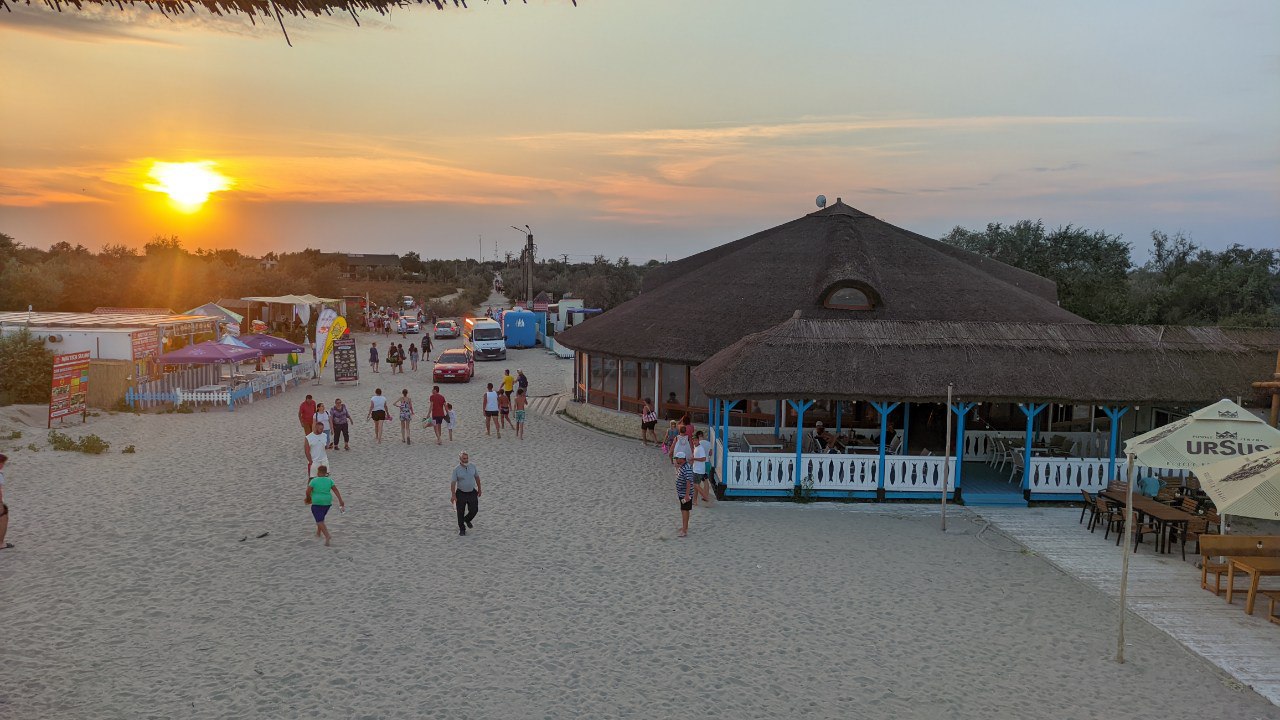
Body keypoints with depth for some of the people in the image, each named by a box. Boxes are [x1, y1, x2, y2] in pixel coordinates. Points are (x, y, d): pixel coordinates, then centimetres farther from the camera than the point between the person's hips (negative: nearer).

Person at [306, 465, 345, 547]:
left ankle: (327, 536, -24)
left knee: (320, 521, -6)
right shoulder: (329, 480, 0)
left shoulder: (314, 481, -8)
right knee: (321, 517, 27)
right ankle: (318, 533, 36)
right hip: (327, 503, 5)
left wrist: (309, 498, 8)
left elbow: (308, 491, -12)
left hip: (316, 503, -4)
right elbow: (336, 490, -6)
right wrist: (341, 501, -8)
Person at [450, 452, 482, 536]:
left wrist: (479, 489, 15)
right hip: (461, 494, -3)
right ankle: (462, 529, 23)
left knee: (474, 510, 2)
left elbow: (477, 477, 11)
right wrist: (453, 495, -22)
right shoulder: (456, 470, -12)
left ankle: (467, 519, 35)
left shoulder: (472, 467, -1)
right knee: (460, 512, 5)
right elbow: (453, 482, -15)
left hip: (472, 492, 3)